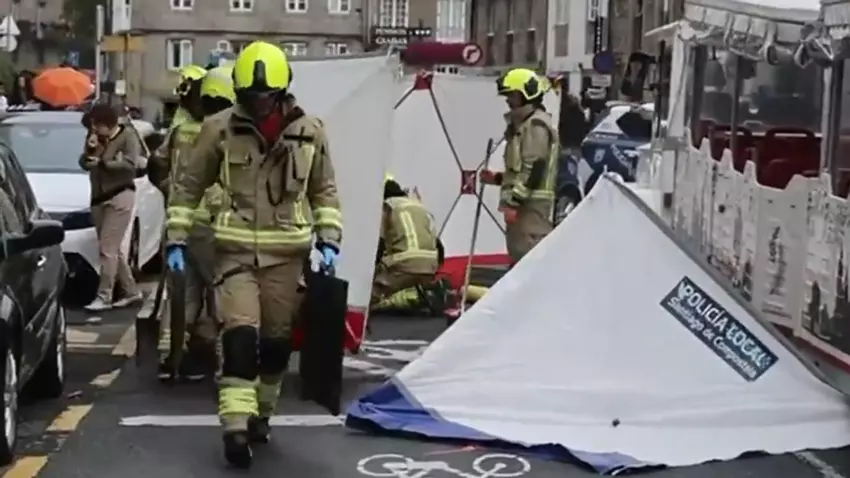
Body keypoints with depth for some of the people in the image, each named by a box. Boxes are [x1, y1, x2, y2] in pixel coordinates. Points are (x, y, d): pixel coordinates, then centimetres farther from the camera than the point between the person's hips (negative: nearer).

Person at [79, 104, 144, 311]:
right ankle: (131, 291, 20)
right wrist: (90, 150, -7)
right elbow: (84, 164, 12)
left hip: (120, 197, -8)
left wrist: (102, 163, -13)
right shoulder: (95, 138, 14)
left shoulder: (127, 135, -5)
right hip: (98, 198, 8)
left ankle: (104, 297, -11)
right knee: (113, 249, 10)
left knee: (107, 248, -12)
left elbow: (130, 164, -16)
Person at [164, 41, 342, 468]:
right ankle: (236, 424, -15)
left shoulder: (309, 131, -1)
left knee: (276, 339, 11)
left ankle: (260, 413, 30)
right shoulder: (220, 128, -5)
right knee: (240, 335, -15)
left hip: (286, 253, 2)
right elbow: (188, 186, 4)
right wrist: (176, 240, 0)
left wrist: (329, 240, 2)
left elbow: (324, 191, 11)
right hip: (236, 249, -2)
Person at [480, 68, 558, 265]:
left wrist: (513, 201, -22)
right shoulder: (522, 123, 21)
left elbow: (534, 168, -20)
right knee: (519, 253, 15)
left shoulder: (537, 124, -12)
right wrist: (497, 178, 16)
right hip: (522, 202, 11)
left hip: (532, 203, -11)